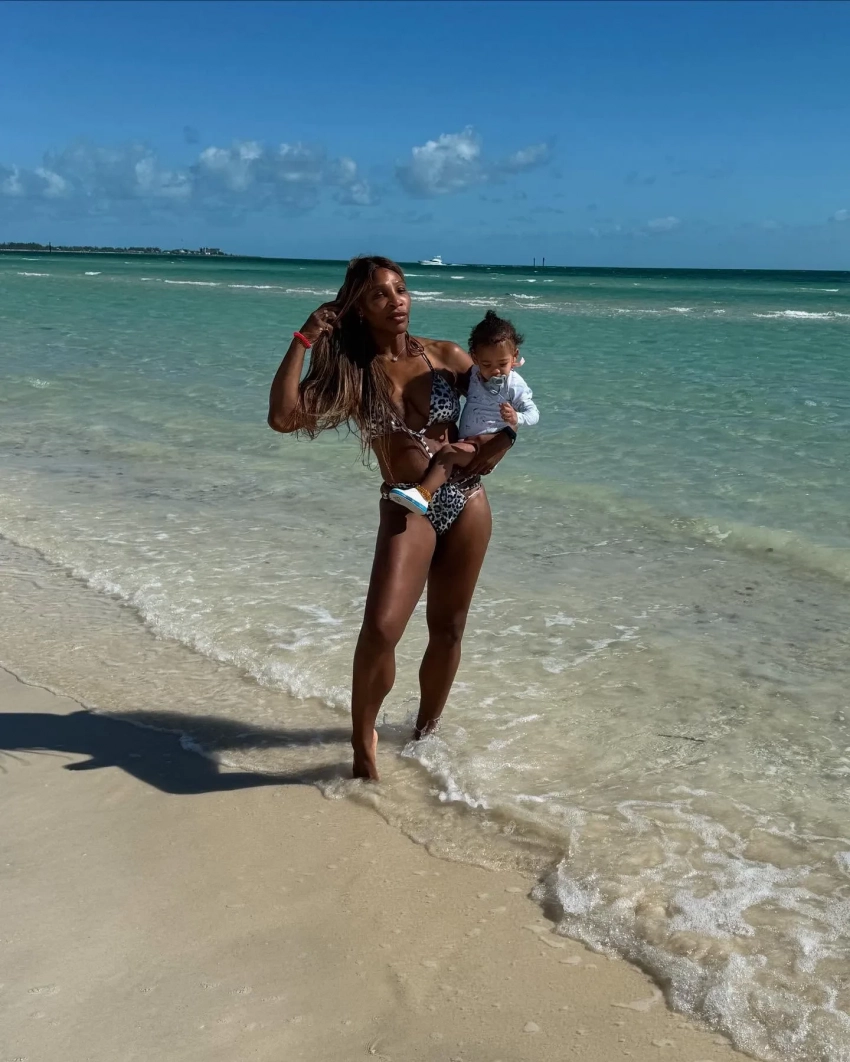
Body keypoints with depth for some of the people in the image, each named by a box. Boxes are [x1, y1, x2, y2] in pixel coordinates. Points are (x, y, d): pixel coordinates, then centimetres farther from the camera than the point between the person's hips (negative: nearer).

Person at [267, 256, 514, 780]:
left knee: (448, 629, 11)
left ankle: (426, 728, 35)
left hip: (467, 503, 2)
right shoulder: (349, 371, -3)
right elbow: (283, 417, -18)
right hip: (407, 509, -2)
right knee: (381, 630, -20)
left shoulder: (447, 357, 1)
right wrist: (305, 338, -16)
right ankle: (363, 739, 4)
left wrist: (498, 445, -11)